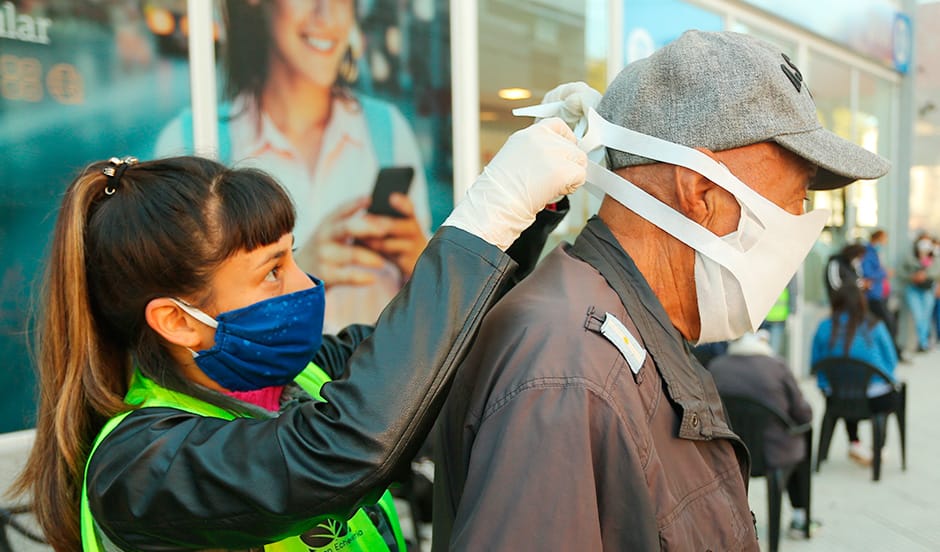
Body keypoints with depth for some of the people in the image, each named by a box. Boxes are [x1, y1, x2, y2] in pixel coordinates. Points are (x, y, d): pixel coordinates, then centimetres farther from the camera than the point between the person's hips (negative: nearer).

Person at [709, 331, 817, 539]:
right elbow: (804, 415, -5)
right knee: (800, 444, 29)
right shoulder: (777, 366, -13)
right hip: (774, 456, -2)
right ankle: (799, 518, 35)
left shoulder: (715, 366, -8)